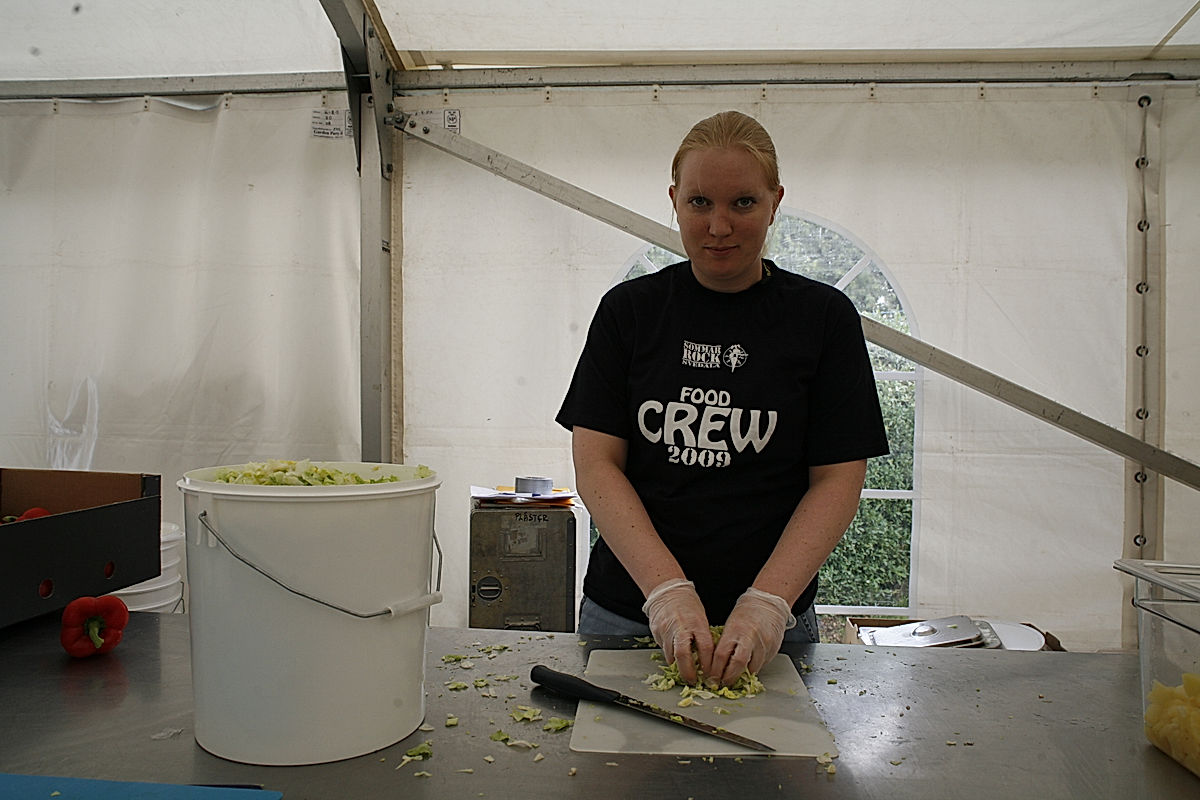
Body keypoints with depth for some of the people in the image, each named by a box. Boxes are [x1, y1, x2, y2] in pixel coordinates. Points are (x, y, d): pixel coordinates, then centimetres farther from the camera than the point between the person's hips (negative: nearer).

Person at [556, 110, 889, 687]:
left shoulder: (823, 316, -2)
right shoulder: (629, 309, 0)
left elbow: (838, 478, -5)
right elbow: (595, 464, -6)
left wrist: (768, 601, -18)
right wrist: (666, 589, -18)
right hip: (626, 613, 1)